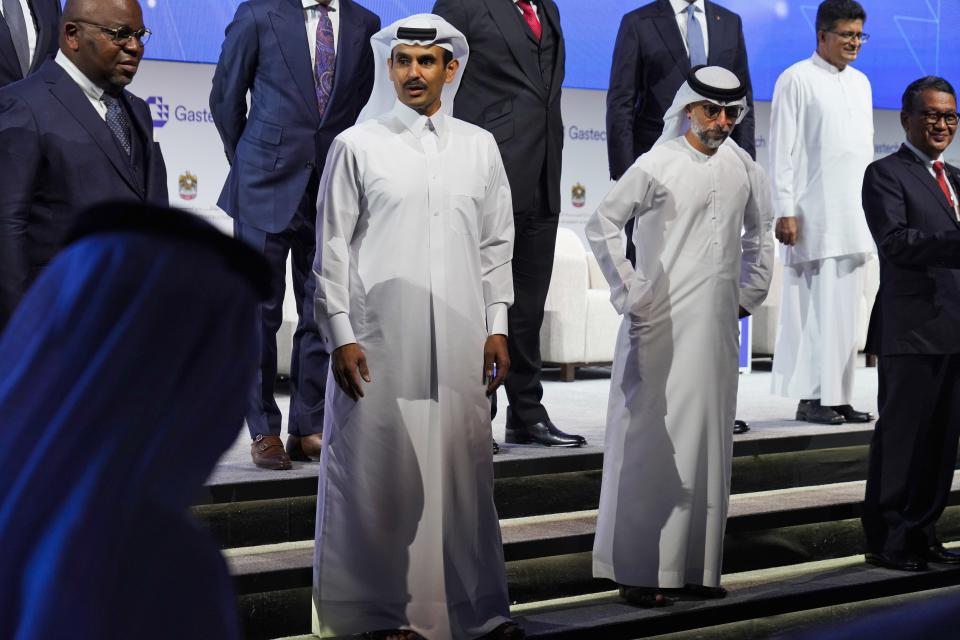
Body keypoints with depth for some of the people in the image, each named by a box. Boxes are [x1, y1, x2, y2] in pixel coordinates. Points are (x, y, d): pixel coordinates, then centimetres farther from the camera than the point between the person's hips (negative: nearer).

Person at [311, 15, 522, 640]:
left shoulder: (480, 147, 11)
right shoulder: (356, 146, 2)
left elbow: (497, 243, 14)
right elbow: (332, 248, 1)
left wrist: (497, 326, 8)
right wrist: (341, 336, -5)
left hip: (459, 346, 3)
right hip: (378, 344, -2)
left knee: (466, 472, 5)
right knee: (381, 476, 0)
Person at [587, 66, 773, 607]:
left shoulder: (744, 169, 8)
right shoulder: (657, 166, -7)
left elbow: (759, 232, 23)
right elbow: (602, 225, -6)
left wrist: (750, 293, 17)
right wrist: (628, 291, -7)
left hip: (718, 328, 5)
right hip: (662, 325, -5)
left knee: (709, 441, 8)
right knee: (653, 443, -4)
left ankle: (698, 566, 16)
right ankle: (639, 569, 2)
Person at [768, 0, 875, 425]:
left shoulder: (860, 83, 17)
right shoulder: (796, 80, -3)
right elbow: (783, 150, -7)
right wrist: (784, 210, -13)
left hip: (855, 218, 7)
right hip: (815, 217, -7)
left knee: (847, 309, 7)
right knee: (816, 307, -7)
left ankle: (839, 396, 12)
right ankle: (811, 397, -2)